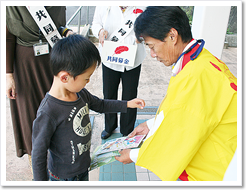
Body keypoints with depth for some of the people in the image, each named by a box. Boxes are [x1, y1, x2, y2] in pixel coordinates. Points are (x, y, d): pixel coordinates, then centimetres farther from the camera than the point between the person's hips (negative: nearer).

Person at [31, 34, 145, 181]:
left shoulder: (81, 94, -8)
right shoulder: (48, 113, -31)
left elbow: (100, 105, 11)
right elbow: (39, 155, -21)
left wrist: (127, 104, 9)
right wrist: (41, 181, -13)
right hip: (64, 177, -7)